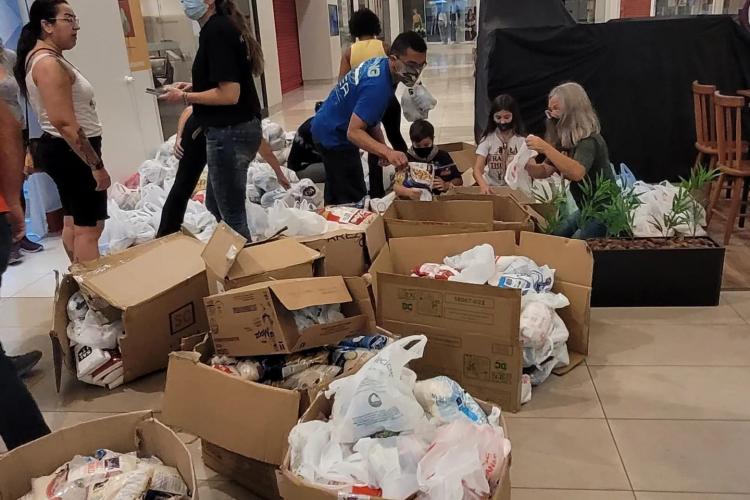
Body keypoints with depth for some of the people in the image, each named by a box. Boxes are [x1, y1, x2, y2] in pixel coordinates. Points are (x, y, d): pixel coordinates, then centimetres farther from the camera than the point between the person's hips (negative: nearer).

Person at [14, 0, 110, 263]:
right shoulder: (50, 65, -19)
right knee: (90, 226, -7)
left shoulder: (43, 59, 15)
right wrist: (97, 165, -25)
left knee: (73, 221, 17)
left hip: (62, 150, 11)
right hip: (71, 152, -11)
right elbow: (64, 123, -26)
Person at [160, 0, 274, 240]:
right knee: (215, 205, 21)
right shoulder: (223, 26, 13)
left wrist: (184, 97, -11)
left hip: (229, 133, -10)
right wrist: (194, 88, 12)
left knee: (231, 213, 2)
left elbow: (229, 94, -23)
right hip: (240, 128, 10)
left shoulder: (215, 31, -17)